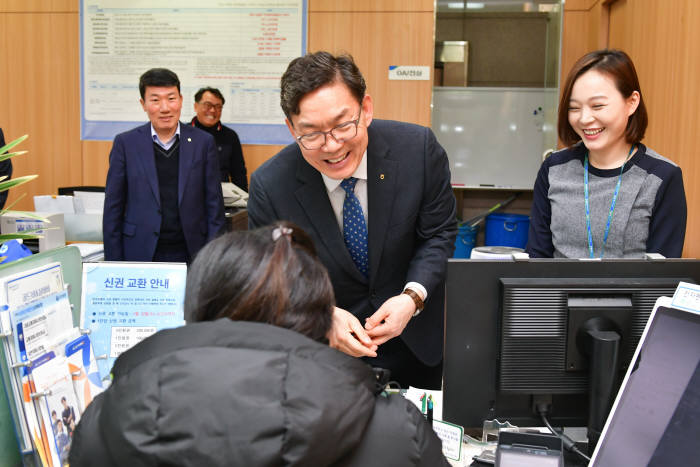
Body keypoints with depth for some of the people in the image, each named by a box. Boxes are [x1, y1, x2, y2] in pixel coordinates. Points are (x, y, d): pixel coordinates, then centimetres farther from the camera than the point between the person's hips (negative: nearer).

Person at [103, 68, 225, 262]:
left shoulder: (203, 142, 2)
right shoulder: (126, 143, 1)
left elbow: (214, 207, 4)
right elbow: (113, 209, 4)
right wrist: (114, 264, 0)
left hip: (191, 255, 1)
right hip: (140, 254, 0)